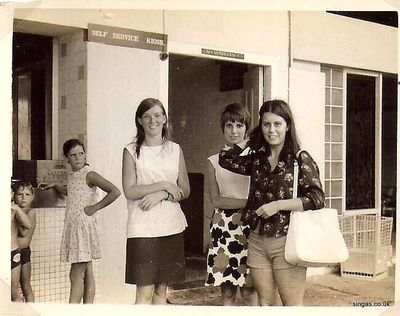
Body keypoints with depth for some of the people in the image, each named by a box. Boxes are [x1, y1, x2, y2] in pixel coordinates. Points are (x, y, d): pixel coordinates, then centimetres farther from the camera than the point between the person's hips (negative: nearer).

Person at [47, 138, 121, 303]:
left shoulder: (89, 175, -12)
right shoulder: (71, 175, 12)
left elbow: (115, 192, -21)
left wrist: (95, 207, -16)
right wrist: (55, 186, 27)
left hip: (84, 226, -8)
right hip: (72, 226, 8)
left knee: (76, 276, -6)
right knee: (86, 274, 11)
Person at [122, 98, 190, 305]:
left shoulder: (175, 150, 9)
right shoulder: (132, 151, 0)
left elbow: (185, 190, 5)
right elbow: (129, 191, -9)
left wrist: (161, 195, -11)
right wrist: (164, 185, -11)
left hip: (171, 226, 3)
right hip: (143, 228, -3)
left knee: (161, 289, 11)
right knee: (145, 292, -5)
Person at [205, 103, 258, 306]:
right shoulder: (214, 162, 7)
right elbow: (216, 200, -3)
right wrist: (248, 202, -13)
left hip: (249, 227, -1)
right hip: (223, 227, 1)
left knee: (249, 291, 0)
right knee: (227, 292, 5)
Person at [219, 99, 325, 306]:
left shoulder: (301, 159, -6)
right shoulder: (257, 159, 9)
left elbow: (317, 198, -12)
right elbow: (226, 160, 20)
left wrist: (278, 205, -17)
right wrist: (250, 141, 16)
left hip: (286, 241, -5)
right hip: (257, 242, 5)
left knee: (292, 307, 1)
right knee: (264, 304, 13)